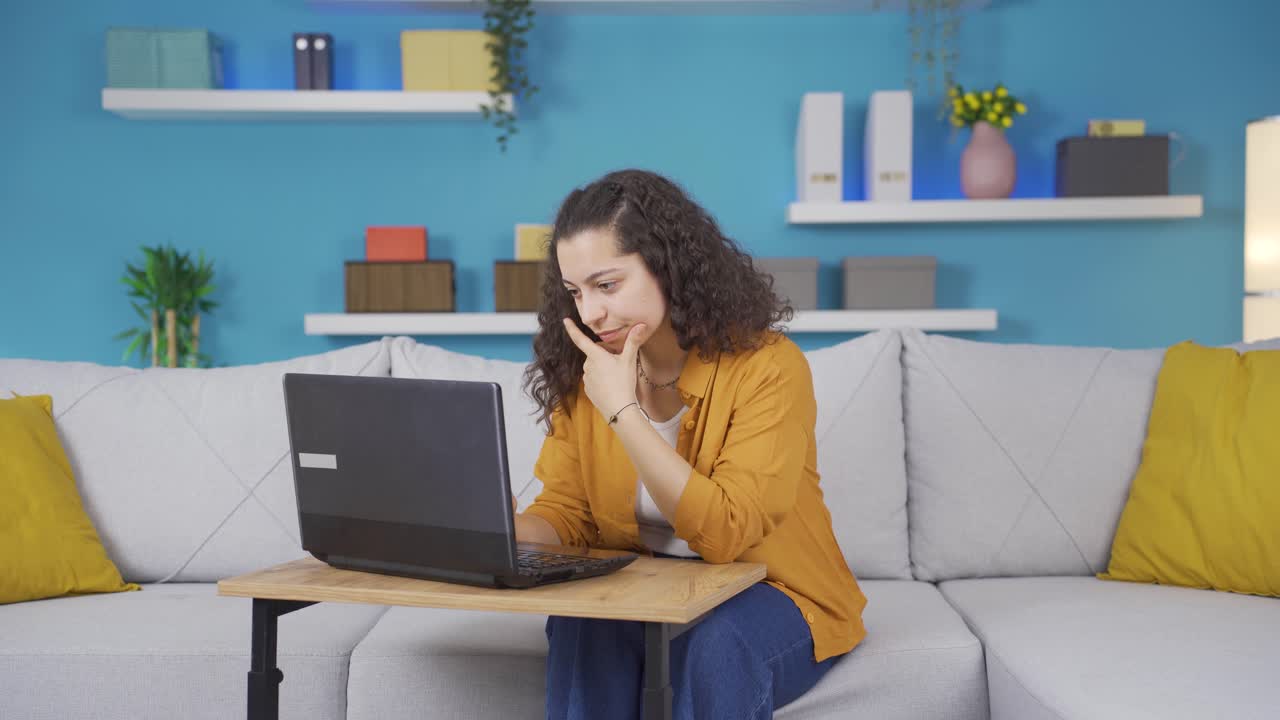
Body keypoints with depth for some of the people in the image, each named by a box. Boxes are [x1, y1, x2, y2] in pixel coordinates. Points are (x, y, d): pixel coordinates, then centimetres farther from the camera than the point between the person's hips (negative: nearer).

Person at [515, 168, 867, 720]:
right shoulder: (580, 372, -4)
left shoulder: (767, 366, -20)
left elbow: (724, 533, -28)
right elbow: (565, 512, 0)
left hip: (772, 595, -3)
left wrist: (623, 410, -28)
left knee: (714, 646, -34)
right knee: (581, 627, -28)